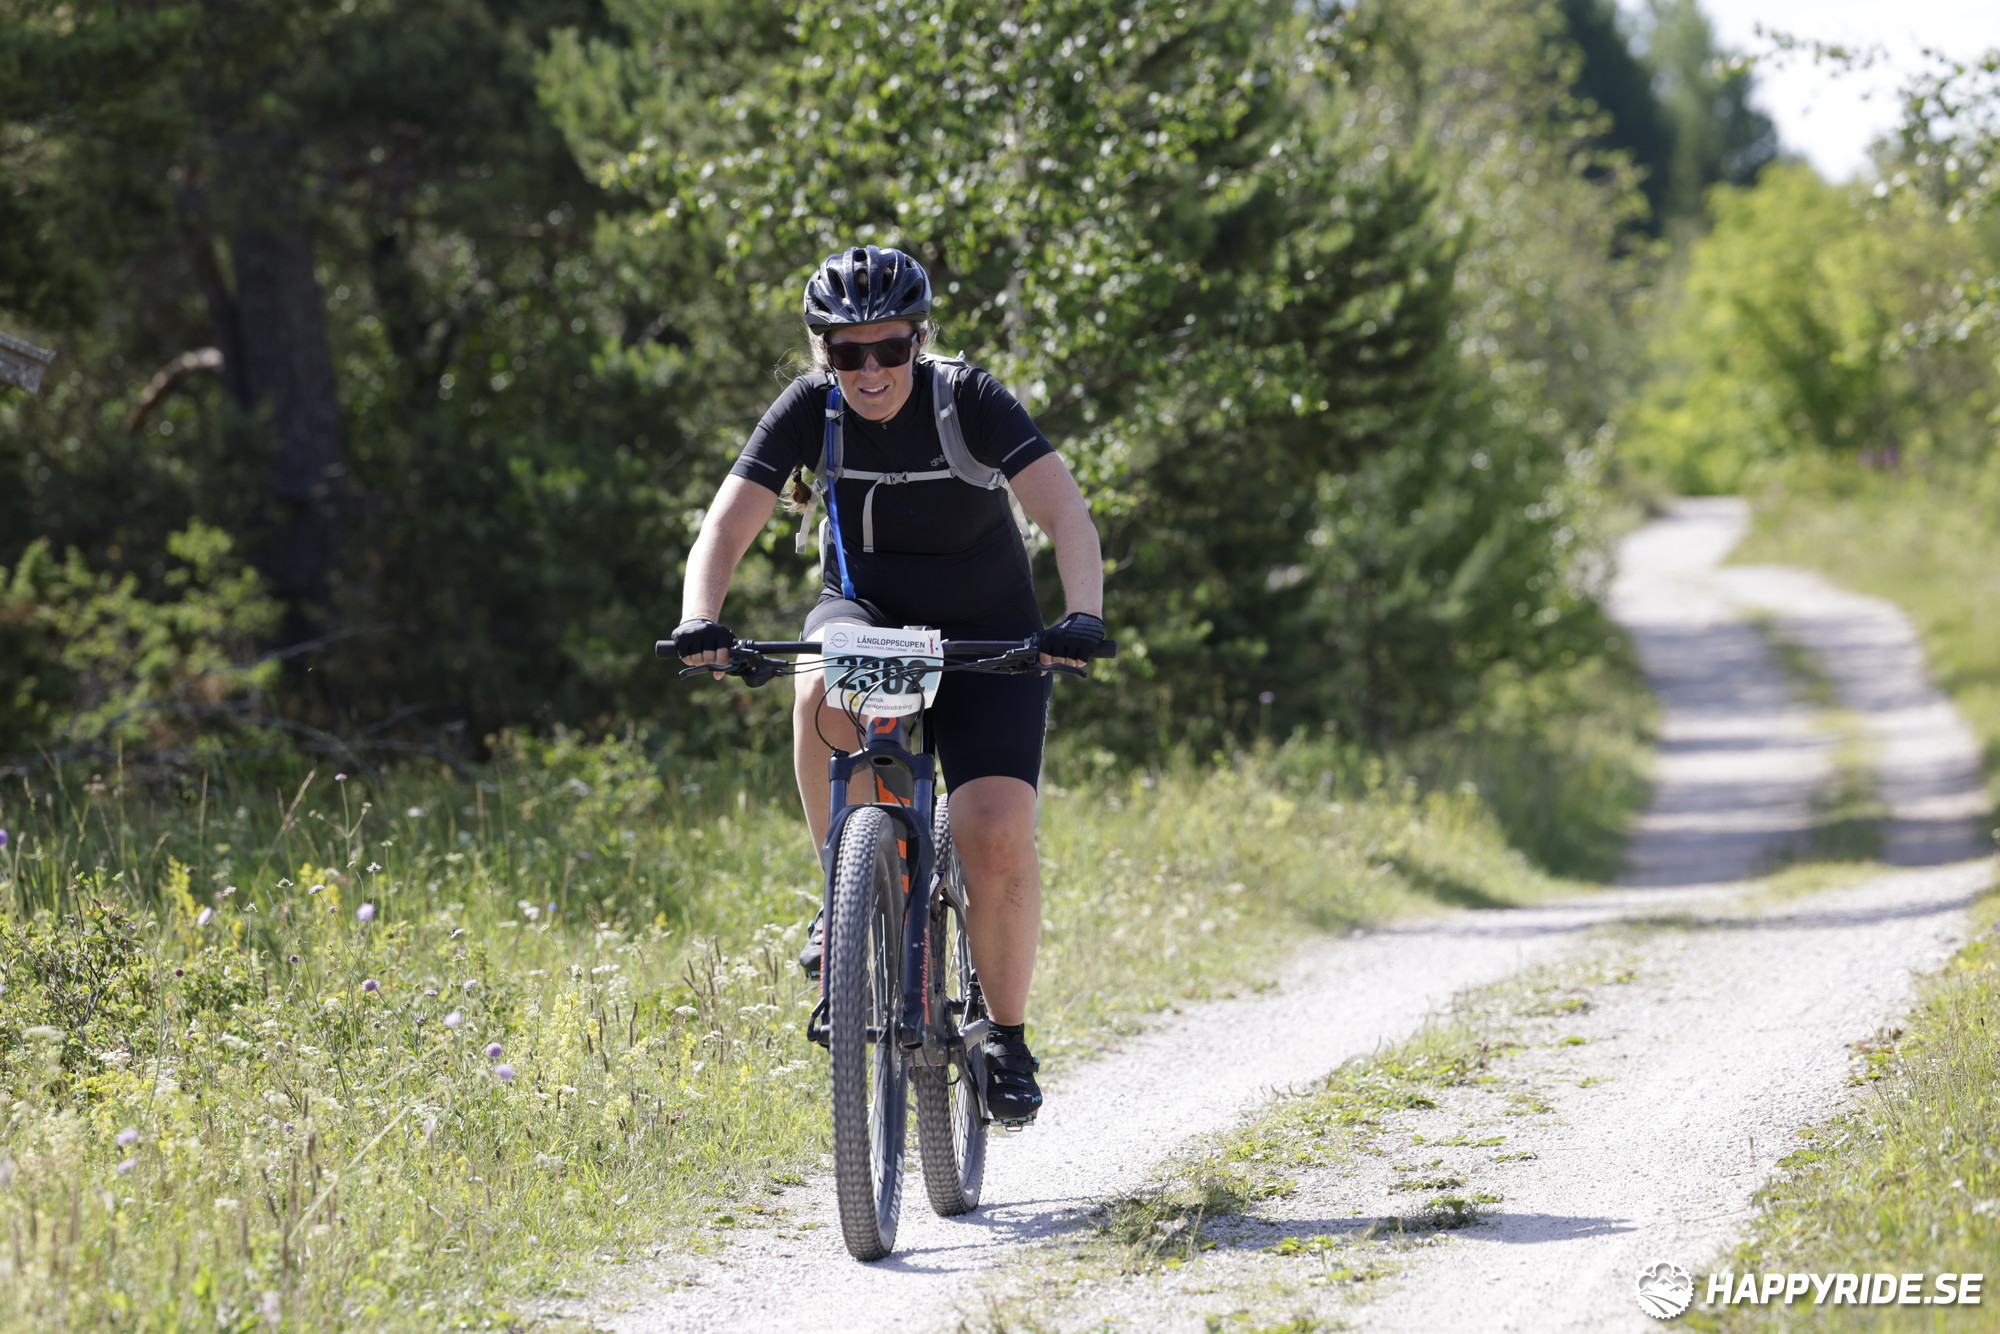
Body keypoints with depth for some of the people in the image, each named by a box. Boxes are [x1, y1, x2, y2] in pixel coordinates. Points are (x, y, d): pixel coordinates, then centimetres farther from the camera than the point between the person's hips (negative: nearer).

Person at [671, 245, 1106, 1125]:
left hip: (987, 638, -1)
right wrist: (700, 623, -39)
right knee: (825, 695, -37)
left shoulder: (971, 402, -20)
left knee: (998, 839, -20)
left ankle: (1006, 1036, 2)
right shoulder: (810, 410, -14)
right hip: (867, 611, 1)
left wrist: (1083, 617, -47)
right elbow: (727, 526, -20)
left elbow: (1065, 512, -29)